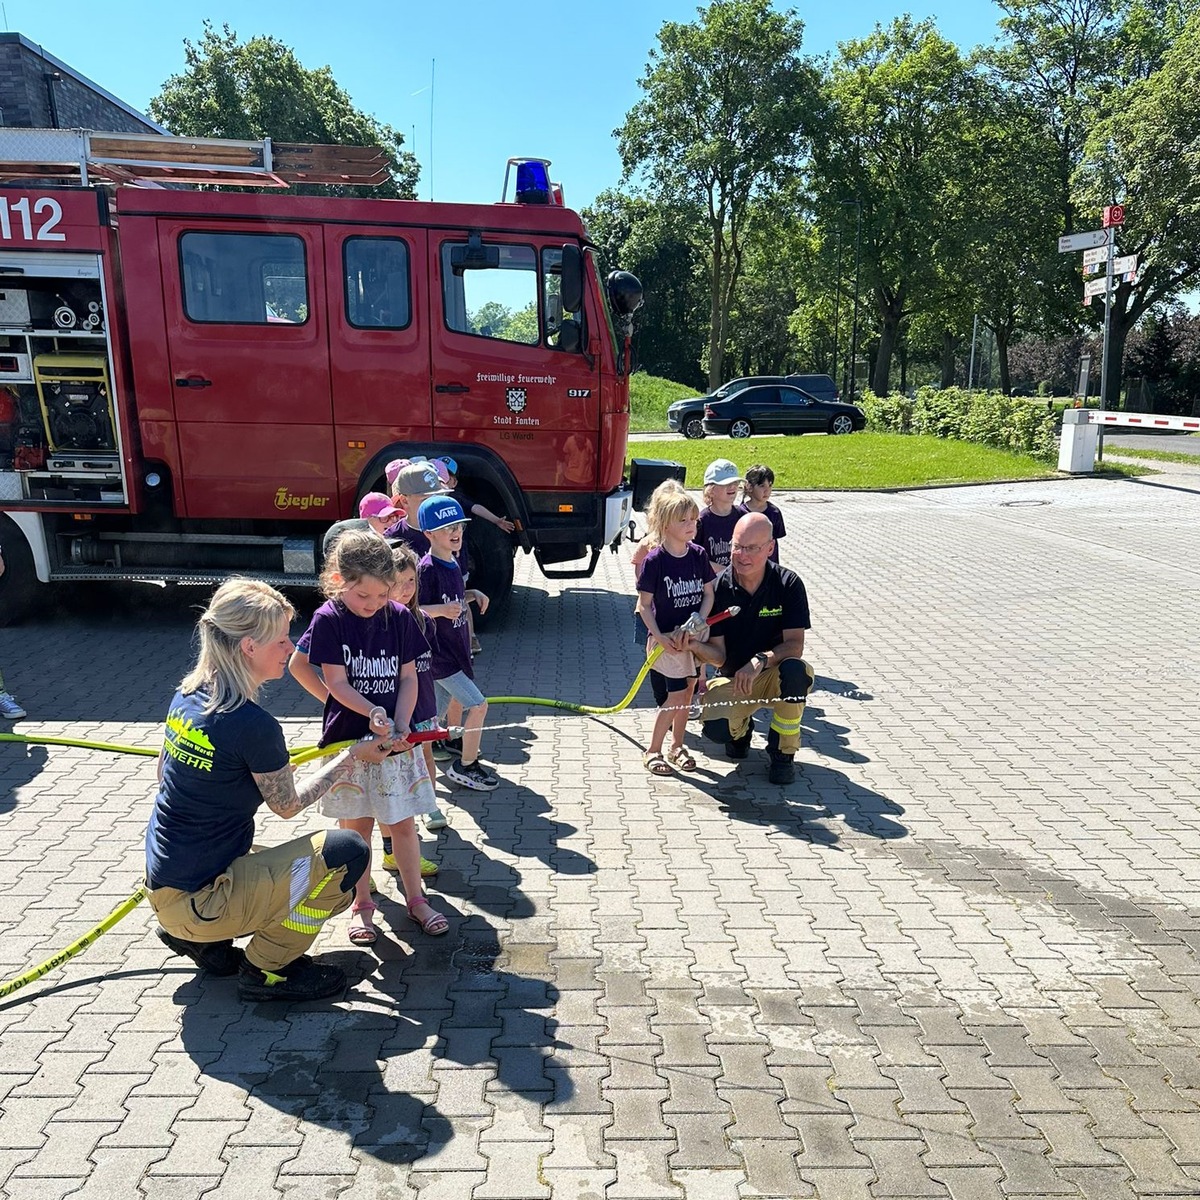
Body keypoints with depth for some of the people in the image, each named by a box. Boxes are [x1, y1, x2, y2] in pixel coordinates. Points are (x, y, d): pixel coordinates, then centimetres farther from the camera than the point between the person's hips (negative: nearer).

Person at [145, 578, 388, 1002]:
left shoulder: (187, 696, -1)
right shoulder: (253, 724, -25)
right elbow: (288, 805, -9)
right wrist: (353, 757, 0)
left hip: (163, 885, 9)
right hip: (197, 900, -9)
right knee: (346, 852, -15)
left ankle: (196, 937, 15)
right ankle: (266, 970, 1)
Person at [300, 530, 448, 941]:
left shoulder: (400, 618, -3)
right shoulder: (328, 619, -10)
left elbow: (409, 679, -1)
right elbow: (336, 683, -12)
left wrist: (400, 726, -13)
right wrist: (371, 712, -27)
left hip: (395, 739, 2)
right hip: (348, 740, -2)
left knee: (402, 824, 12)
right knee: (356, 827, 11)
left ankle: (415, 899, 27)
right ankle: (362, 903, 29)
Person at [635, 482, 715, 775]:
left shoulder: (698, 555, 0)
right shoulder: (654, 560, -14)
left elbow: (708, 595, 4)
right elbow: (644, 604, -10)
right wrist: (658, 636, -17)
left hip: (692, 637, 5)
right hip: (665, 639, -5)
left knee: (685, 695, 13)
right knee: (676, 696, -6)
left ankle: (677, 747, 31)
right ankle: (652, 751, 10)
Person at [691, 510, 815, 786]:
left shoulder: (788, 583, -13)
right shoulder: (718, 588, -12)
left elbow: (795, 645, -18)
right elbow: (719, 657, -14)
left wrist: (761, 660, -36)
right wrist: (695, 646, -37)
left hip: (773, 676, 0)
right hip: (732, 679, 0)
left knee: (795, 669, -35)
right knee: (715, 728, -28)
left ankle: (783, 753, -11)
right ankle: (741, 728, 14)